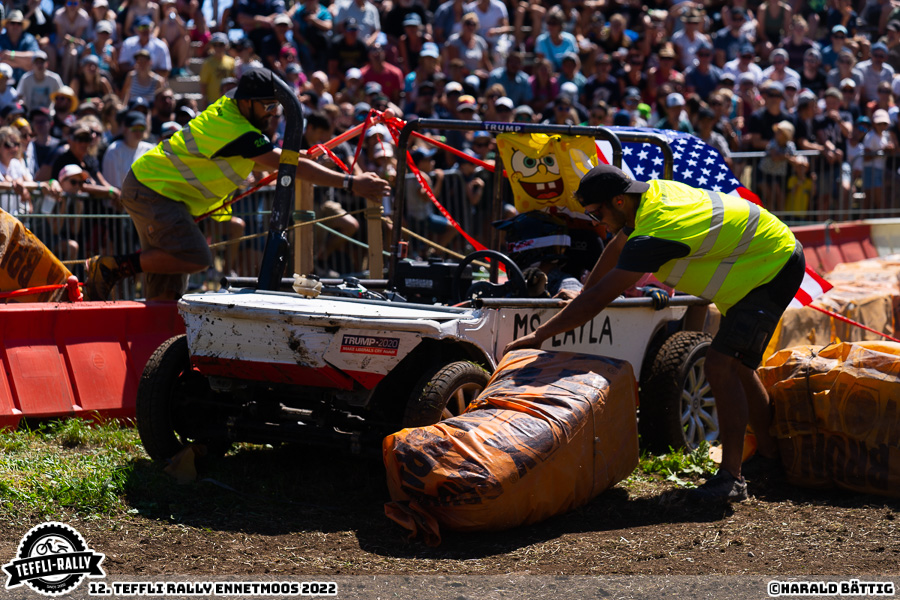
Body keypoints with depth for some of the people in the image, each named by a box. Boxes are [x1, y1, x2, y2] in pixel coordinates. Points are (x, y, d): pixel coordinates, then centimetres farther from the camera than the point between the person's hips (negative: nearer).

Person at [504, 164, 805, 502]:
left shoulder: (654, 234, -29)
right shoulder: (654, 192, 0)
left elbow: (597, 300, -27)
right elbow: (617, 248, 19)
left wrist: (540, 335, -21)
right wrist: (578, 300, 26)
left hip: (772, 269, -11)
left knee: (720, 365, -18)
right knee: (736, 366, 19)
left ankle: (731, 476, -20)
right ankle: (769, 454, 31)